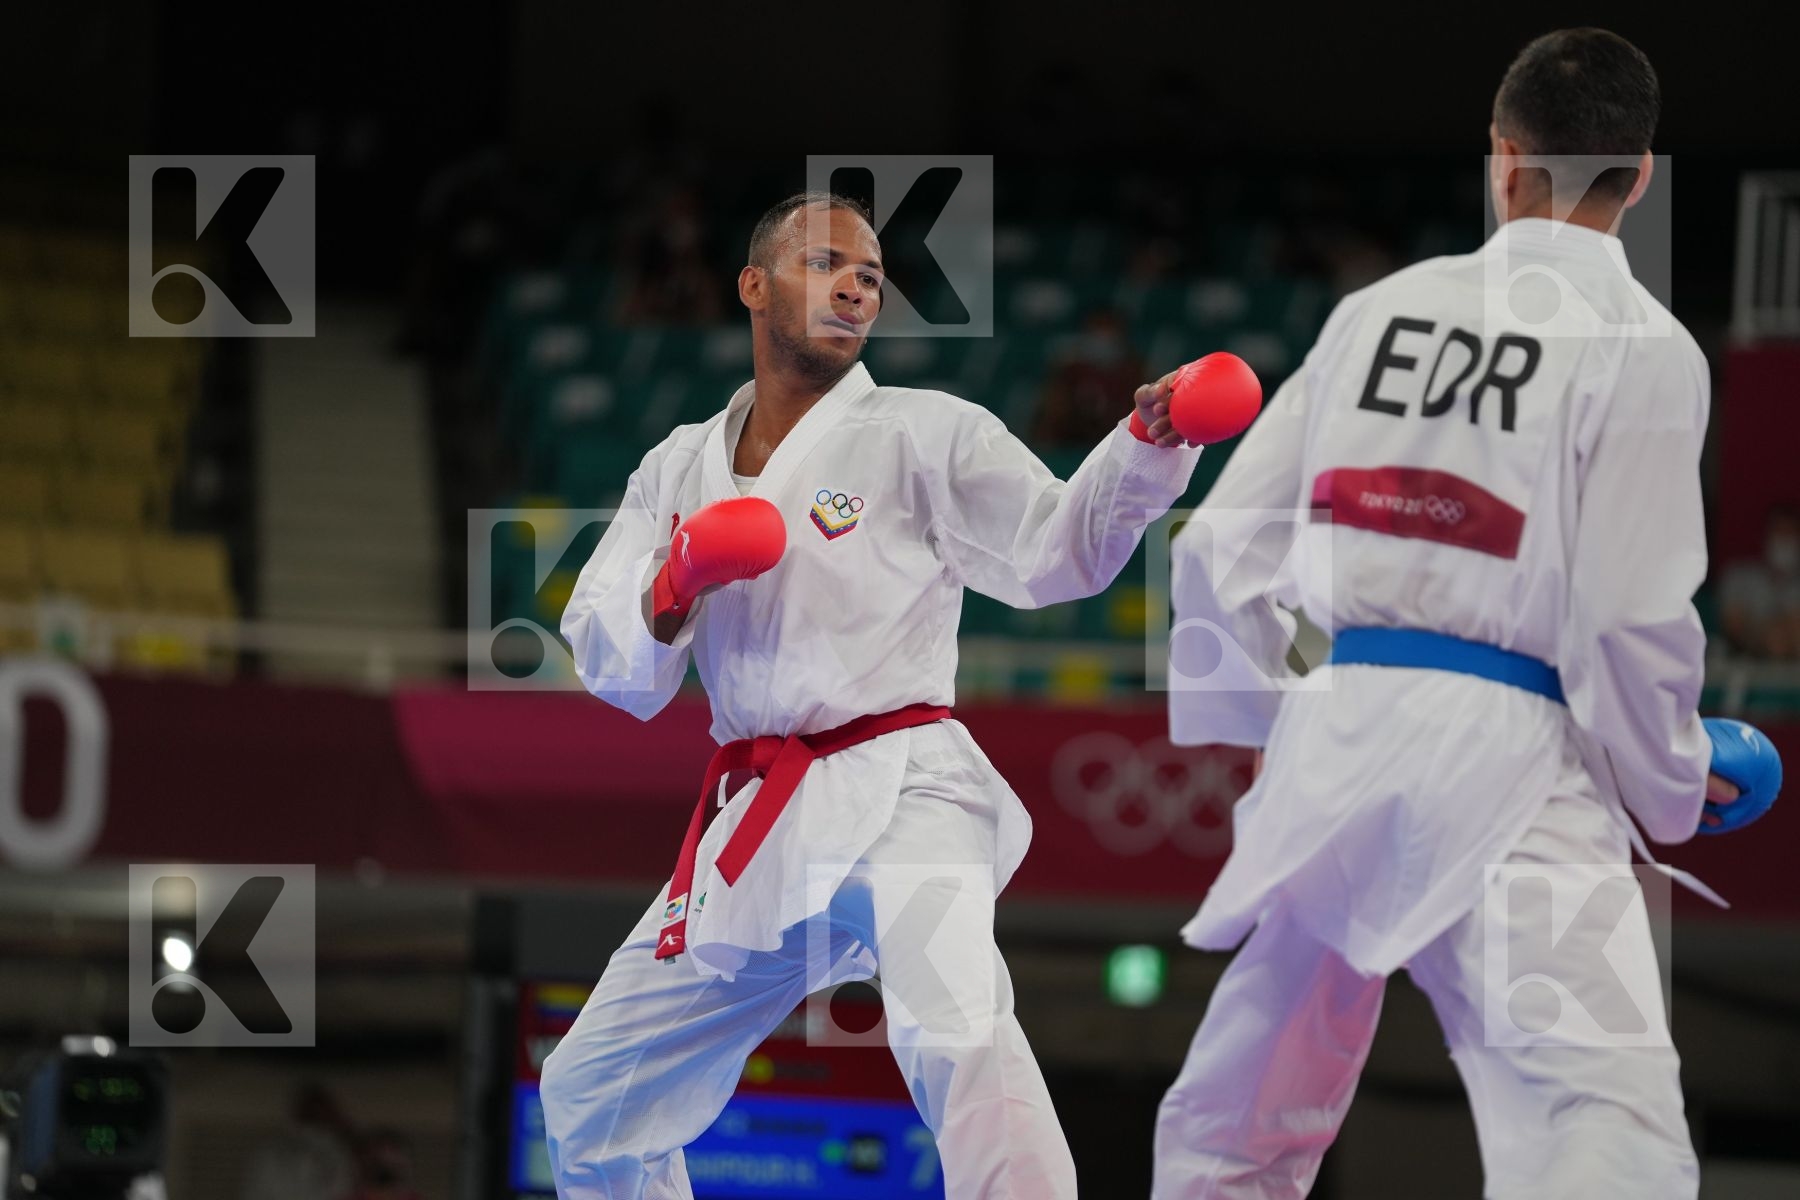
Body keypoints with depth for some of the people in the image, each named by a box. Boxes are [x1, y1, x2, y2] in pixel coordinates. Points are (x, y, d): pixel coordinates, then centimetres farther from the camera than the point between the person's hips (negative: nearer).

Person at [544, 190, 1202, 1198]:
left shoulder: (921, 435, 1)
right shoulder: (680, 469, 13)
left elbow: (1058, 549, -10)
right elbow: (613, 668, 9)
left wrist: (1146, 443, -27)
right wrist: (671, 591, -12)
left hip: (898, 796, -6)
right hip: (759, 823, 6)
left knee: (958, 1037, -35)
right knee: (591, 1098, 15)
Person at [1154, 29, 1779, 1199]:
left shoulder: (1377, 310, 10)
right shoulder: (1643, 347, -5)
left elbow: (1227, 542, 12)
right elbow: (1631, 618, -9)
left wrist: (1258, 725, 26)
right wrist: (1672, 784, 8)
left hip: (1334, 742, 6)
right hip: (1503, 764, -6)